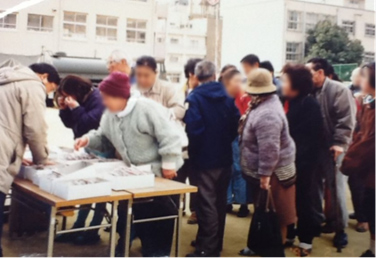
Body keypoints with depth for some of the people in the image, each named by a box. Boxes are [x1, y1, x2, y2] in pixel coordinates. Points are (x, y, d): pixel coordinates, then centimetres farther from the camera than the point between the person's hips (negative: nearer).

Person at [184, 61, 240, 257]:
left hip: (204, 159, -6)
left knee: (206, 204, 0)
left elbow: (193, 129, -21)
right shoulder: (227, 96, 4)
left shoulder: (195, 98, -13)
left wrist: (193, 151, -5)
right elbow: (236, 124, 2)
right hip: (224, 157, 6)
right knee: (220, 202, 16)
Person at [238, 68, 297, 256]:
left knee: (273, 213, 4)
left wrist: (265, 175, -26)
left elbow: (269, 149, -31)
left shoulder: (267, 114, -29)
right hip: (262, 170, 10)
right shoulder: (263, 104, 5)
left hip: (272, 171, -10)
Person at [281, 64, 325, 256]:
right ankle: (287, 235, 30)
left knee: (305, 201, 7)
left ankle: (305, 240, 20)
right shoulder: (285, 102, 6)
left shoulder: (309, 105, -14)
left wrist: (300, 161, -19)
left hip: (303, 162, -6)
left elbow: (312, 137, -17)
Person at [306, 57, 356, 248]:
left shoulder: (339, 90, -10)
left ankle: (340, 228, 11)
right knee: (315, 185, 12)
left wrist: (339, 143, -21)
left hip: (332, 148, -6)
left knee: (335, 187, 0)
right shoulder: (310, 92, 7)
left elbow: (346, 120, -17)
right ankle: (329, 221, 27)